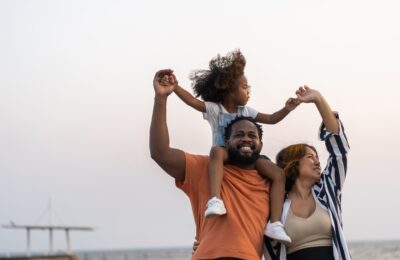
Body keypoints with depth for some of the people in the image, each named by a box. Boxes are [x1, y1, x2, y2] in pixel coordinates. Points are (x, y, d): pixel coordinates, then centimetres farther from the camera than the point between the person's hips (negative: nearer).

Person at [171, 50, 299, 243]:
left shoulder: (246, 111, 11)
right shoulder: (214, 109, -3)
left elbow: (271, 119, 13)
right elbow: (192, 101, -18)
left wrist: (286, 109, -5)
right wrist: (173, 86, -33)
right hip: (225, 155, -5)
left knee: (278, 174, -17)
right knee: (216, 151, -43)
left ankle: (274, 224, -23)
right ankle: (215, 200, -58)